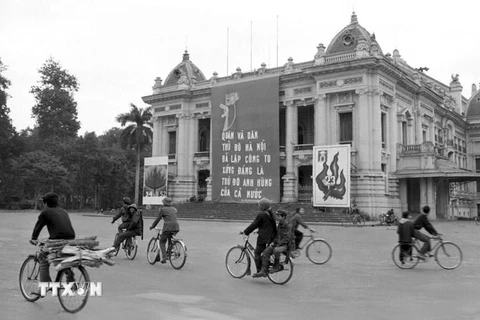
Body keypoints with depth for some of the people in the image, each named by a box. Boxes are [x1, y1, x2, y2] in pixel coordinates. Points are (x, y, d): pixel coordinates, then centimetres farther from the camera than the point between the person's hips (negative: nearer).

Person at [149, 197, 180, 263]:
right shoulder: (174, 209, 19)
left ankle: (164, 258, -4)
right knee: (170, 239, 31)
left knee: (162, 242, 8)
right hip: (176, 228, 5)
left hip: (168, 227, -5)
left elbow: (157, 219, 5)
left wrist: (152, 226, 19)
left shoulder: (163, 209, 3)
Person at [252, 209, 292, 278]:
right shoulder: (280, 224, 13)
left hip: (285, 244, -8)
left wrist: (278, 244, -22)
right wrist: (273, 242, 2)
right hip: (278, 243, 8)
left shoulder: (288, 226, -13)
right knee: (266, 252, -13)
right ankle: (263, 271, -11)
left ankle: (277, 266, -13)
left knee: (276, 250, -38)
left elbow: (286, 238, -19)